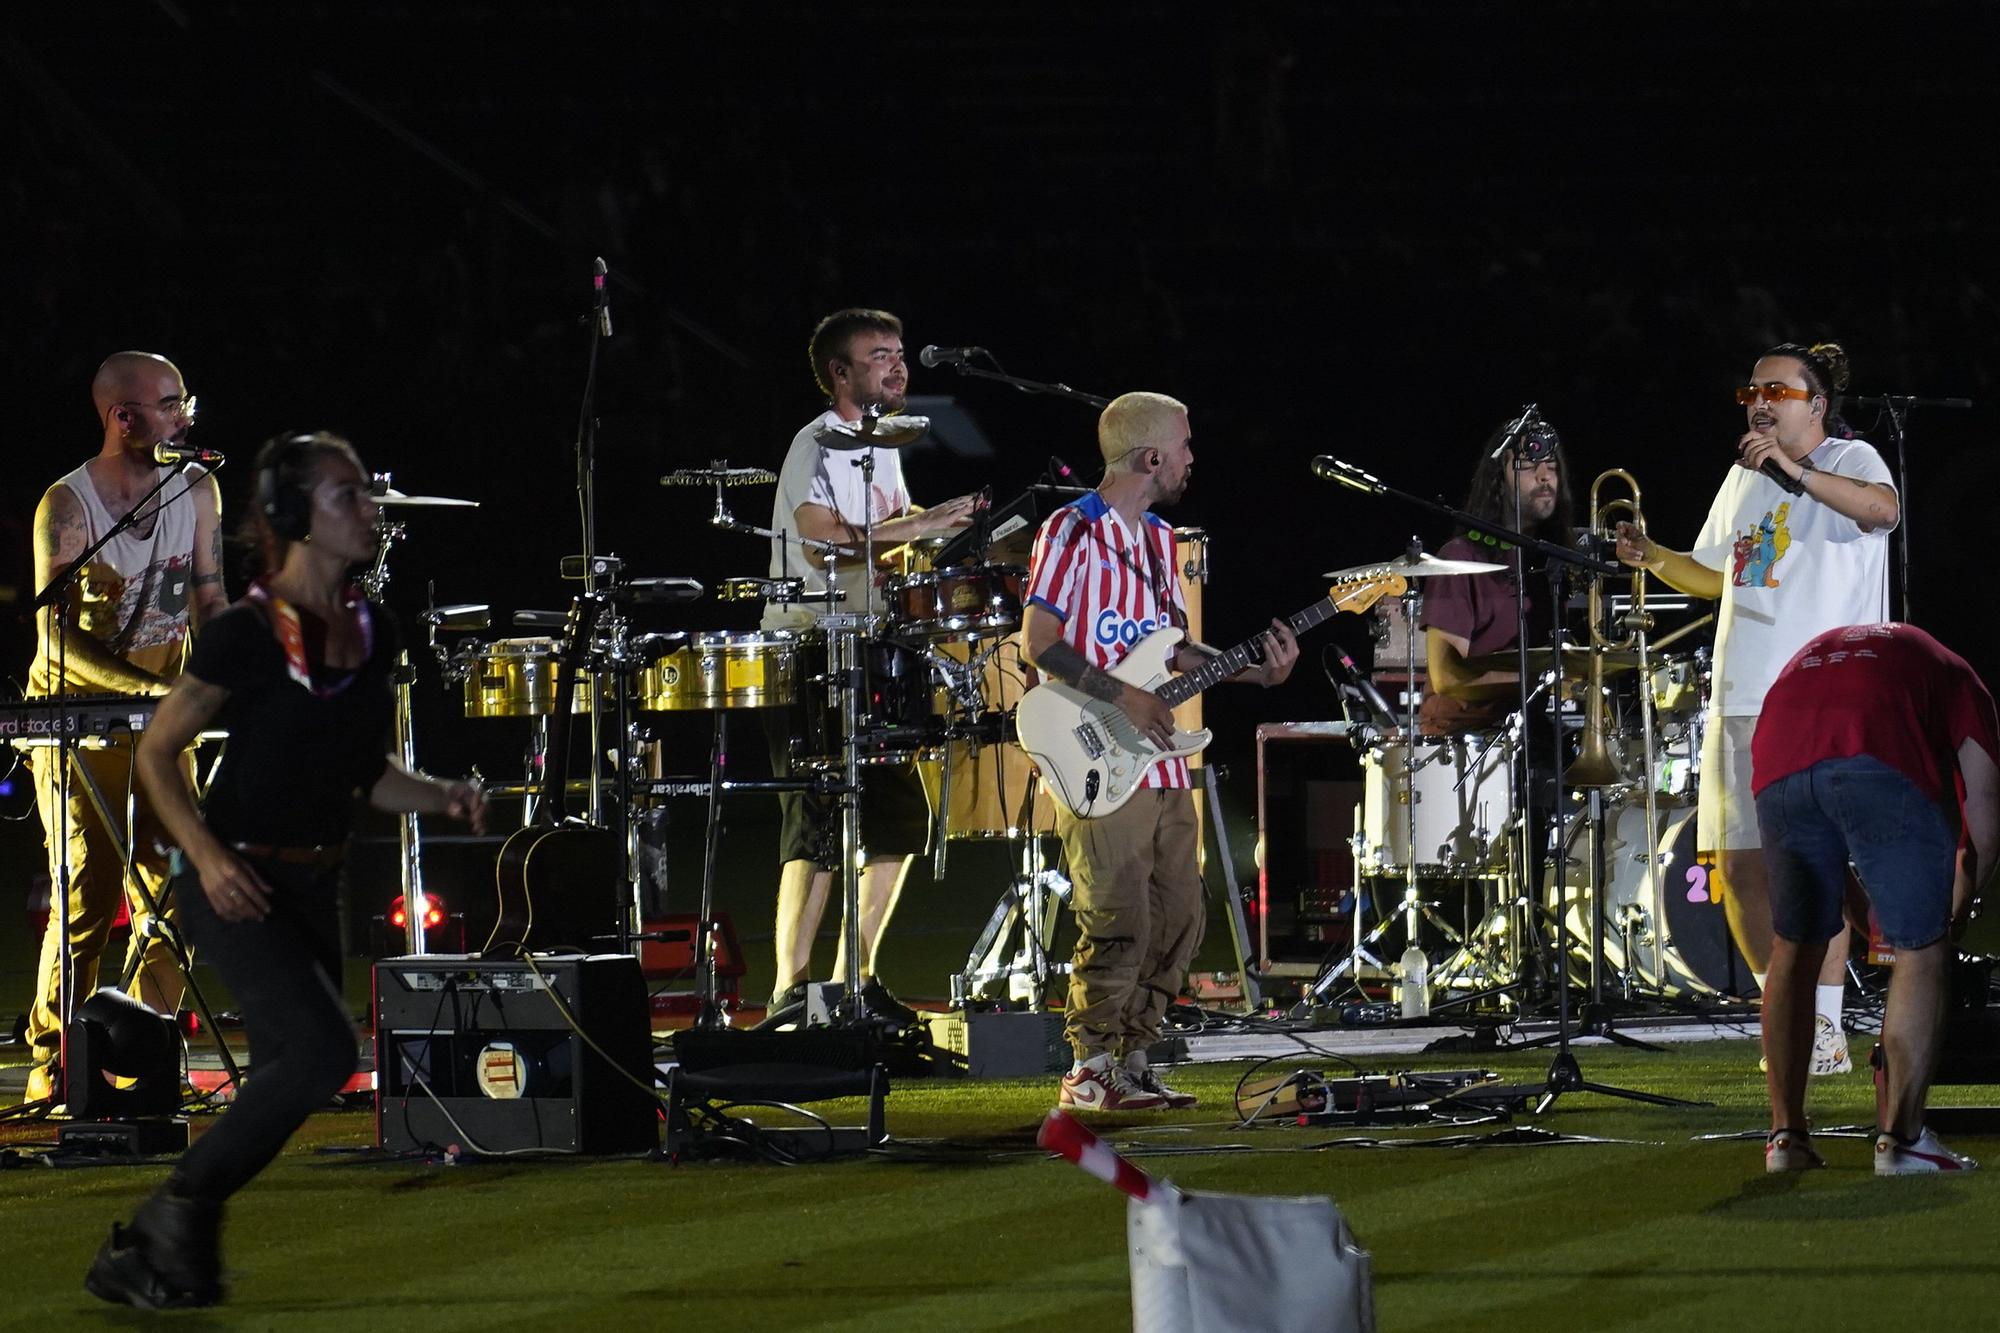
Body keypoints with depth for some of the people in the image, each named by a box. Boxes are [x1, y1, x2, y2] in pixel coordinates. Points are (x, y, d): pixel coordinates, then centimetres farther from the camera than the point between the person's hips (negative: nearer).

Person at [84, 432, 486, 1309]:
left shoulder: (373, 633, 6)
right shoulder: (248, 634, -15)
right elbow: (157, 752, -9)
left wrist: (443, 798, -3)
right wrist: (207, 855, -21)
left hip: (314, 886, 8)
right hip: (238, 886, -8)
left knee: (282, 1082, 7)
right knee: (321, 1048, -23)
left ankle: (142, 1259, 17)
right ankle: (181, 1210, -9)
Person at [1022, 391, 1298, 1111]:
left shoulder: (1158, 539, 17)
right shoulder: (1074, 531, -8)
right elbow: (1037, 641, -13)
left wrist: (1254, 670, 6)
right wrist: (1121, 697, -19)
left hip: (1161, 765, 8)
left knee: (1177, 919, 7)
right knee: (1119, 925, -12)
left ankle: (1130, 1062, 15)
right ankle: (1088, 1073, -4)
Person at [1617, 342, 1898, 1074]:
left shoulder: (1850, 461, -1)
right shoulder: (1743, 481, 20)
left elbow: (1883, 508, -25)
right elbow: (1713, 577, 30)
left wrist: (1793, 472, -34)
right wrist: (1653, 558, 11)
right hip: (1741, 701, 7)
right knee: (1740, 864, 5)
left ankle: (1826, 1030, -10)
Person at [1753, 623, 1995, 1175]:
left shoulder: (1814, 654, 44)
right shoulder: (1953, 673, 32)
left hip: (1780, 769, 4)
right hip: (1882, 766, -4)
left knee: (1795, 949, 20)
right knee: (1920, 952, 8)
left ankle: (1785, 1133, 21)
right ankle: (1901, 1137, 3)